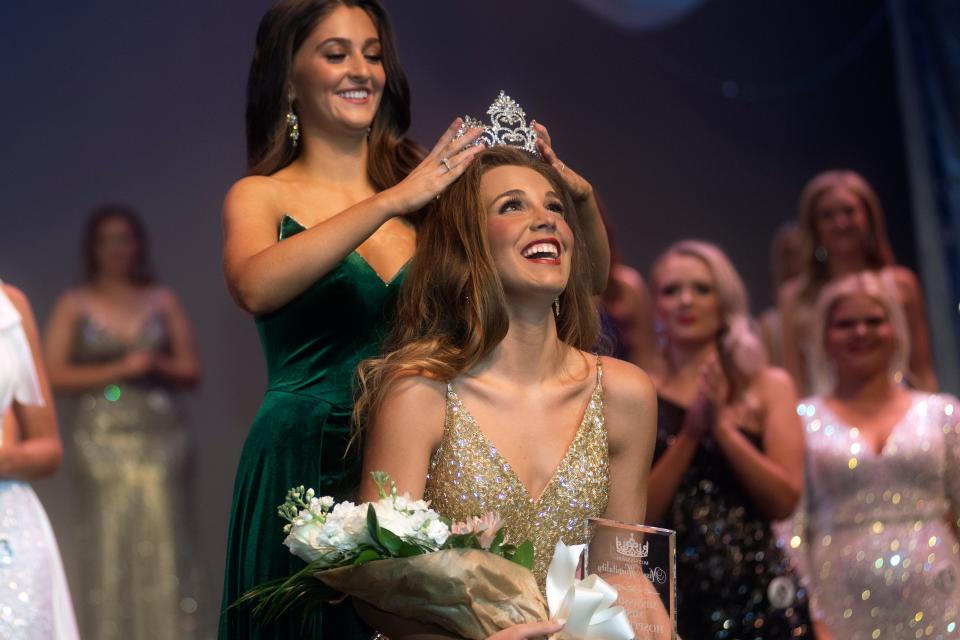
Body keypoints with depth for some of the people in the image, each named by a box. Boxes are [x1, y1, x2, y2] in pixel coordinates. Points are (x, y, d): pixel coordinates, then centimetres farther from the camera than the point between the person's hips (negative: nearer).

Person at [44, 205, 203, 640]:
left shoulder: (162, 301, 10)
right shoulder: (73, 305, 5)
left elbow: (191, 371, 9)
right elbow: (55, 375, -3)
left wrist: (157, 367, -11)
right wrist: (119, 370, -12)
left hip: (161, 440, 1)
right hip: (103, 442, -1)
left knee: (164, 549, -3)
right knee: (108, 554, -3)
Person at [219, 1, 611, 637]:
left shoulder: (431, 186, 8)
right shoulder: (263, 196, 2)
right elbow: (256, 288, -22)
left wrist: (579, 197, -13)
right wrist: (391, 202, -24)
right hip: (306, 465, -3)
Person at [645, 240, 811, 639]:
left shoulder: (769, 386, 8)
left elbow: (785, 500, -2)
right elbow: (636, 515, -4)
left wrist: (721, 424, -9)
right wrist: (691, 431, -10)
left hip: (758, 591, 1)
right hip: (673, 595, 0)